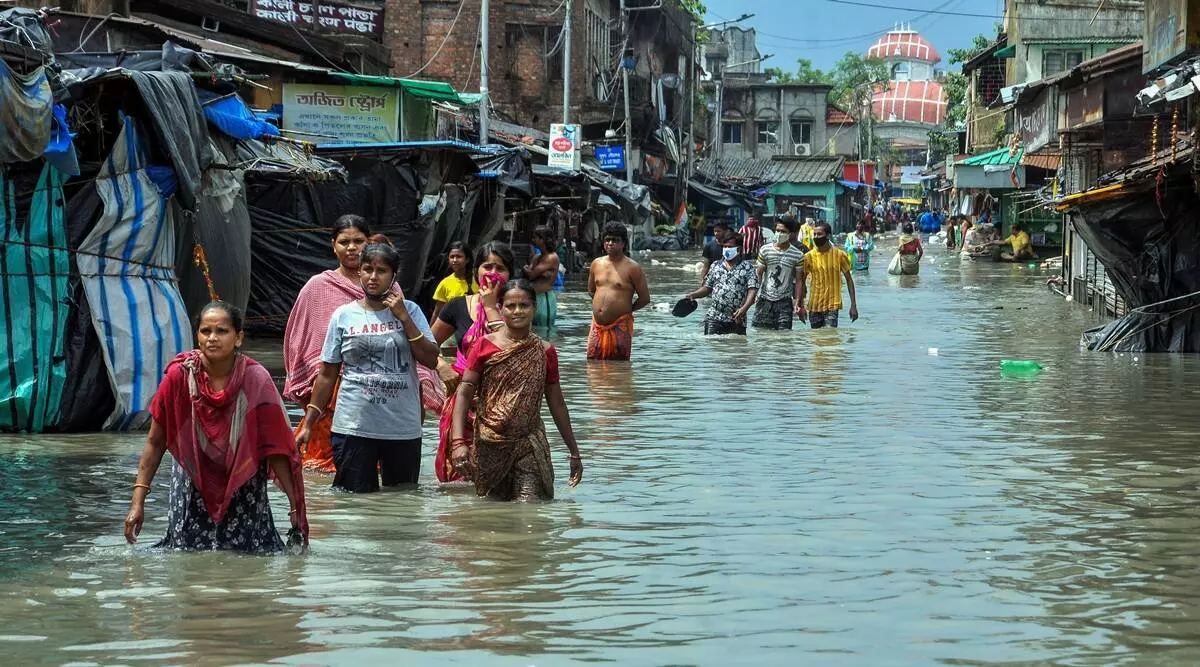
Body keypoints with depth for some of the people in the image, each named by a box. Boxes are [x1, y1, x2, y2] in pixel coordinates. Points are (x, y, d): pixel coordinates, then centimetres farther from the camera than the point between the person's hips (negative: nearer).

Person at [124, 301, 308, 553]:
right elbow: (155, 442, -9)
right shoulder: (180, 375, -16)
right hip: (192, 483, 0)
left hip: (243, 485, 0)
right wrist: (138, 501, -12)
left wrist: (295, 504, -15)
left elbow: (276, 448, -12)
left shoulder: (256, 380, -17)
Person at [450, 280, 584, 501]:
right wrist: (459, 441, -15)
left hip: (529, 443, 1)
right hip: (490, 446, 0)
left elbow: (557, 404, 13)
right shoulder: (485, 346, 0)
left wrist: (574, 452, 16)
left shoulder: (544, 352, 5)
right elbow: (464, 393, -3)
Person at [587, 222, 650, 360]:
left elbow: (645, 298, -3)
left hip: (619, 327, -5)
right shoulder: (597, 264, 12)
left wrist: (626, 309, 5)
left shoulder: (631, 267, -5)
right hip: (598, 326, 5)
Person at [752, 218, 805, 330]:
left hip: (784, 301, -1)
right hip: (765, 299, 1)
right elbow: (758, 274, 7)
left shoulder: (798, 255, -1)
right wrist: (755, 293, 2)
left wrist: (796, 300, -3)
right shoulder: (765, 250, 1)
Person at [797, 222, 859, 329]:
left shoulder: (839, 255, -3)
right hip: (814, 306, 3)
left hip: (832, 305, -3)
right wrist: (800, 305, -2)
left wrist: (853, 305, -1)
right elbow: (802, 281, 6)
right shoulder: (809, 256, 1)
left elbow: (849, 279, 3)